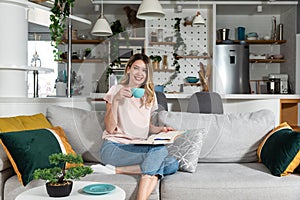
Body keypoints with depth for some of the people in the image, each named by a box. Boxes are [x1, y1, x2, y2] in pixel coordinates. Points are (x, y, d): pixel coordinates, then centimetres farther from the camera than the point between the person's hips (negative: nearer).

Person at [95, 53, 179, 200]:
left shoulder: (149, 95, 16)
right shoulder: (116, 90, 1)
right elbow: (110, 128, -6)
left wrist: (159, 129, 3)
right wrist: (115, 100, -17)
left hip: (139, 148, 6)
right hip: (113, 147, -6)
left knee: (173, 164, -23)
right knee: (159, 151, -30)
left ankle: (117, 169, -24)